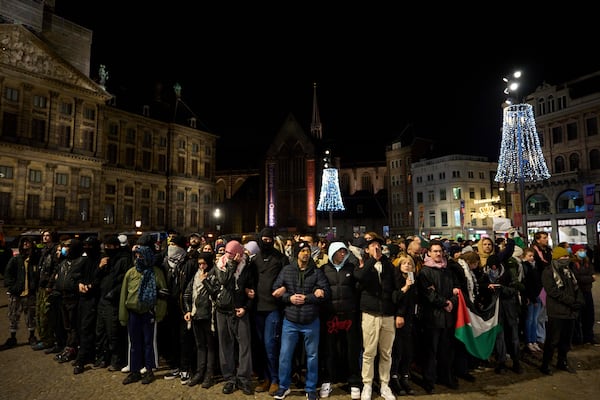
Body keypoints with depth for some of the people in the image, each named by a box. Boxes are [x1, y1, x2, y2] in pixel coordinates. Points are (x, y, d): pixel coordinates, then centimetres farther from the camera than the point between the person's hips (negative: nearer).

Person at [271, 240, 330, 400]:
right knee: (285, 355, 9)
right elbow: (276, 291, 0)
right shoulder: (286, 270, -1)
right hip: (290, 320, 1)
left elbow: (326, 293, -10)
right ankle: (283, 386, 30)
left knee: (312, 355, 12)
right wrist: (289, 298, -16)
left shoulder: (317, 271, -4)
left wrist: (306, 298, -16)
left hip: (311, 321, 0)